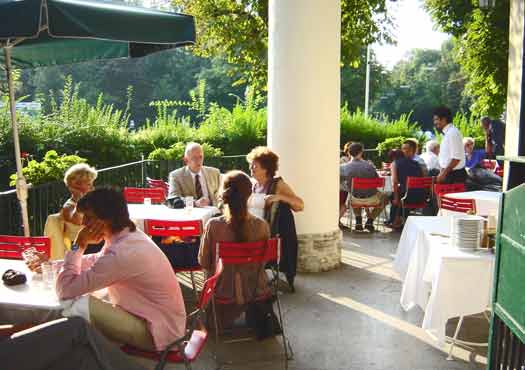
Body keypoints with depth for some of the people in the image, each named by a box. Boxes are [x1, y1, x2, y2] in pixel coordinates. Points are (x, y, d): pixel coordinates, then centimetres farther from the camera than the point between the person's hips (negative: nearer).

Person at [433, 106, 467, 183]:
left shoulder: (452, 133, -16)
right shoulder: (447, 133, 13)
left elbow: (456, 158, -22)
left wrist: (443, 173, -19)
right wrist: (442, 173, 14)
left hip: (455, 176, -9)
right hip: (449, 174, 9)